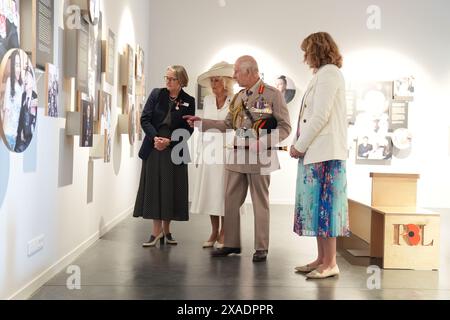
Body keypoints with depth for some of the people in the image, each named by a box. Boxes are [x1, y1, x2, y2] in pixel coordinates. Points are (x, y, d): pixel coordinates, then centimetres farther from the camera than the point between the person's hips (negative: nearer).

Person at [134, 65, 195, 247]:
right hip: (154, 148, 1)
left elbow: (188, 129, -2)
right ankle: (157, 231, 5)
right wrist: (154, 137, -14)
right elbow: (145, 119, 0)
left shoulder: (188, 101, 1)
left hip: (175, 150, 0)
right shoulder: (156, 94, 3)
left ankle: (166, 230, 15)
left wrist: (169, 141, -14)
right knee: (153, 188, 0)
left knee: (171, 190, 3)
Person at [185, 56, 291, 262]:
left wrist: (263, 142, -21)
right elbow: (228, 125, 19)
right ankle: (231, 243, 20)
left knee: (260, 204, 3)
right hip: (237, 155, 6)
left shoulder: (272, 94, -6)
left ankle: (261, 248, 12)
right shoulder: (238, 97, 14)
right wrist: (201, 122, 13)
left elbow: (284, 127, -8)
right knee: (231, 201, 8)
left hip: (259, 157, -6)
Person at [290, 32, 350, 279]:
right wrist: (301, 145, 9)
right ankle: (322, 259, 15)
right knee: (317, 207, 10)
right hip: (316, 152, 9)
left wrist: (300, 146, -11)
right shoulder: (325, 74, 22)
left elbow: (321, 116, -17)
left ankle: (330, 264, -1)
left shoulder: (328, 73, -8)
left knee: (324, 205, -7)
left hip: (324, 153, -9)